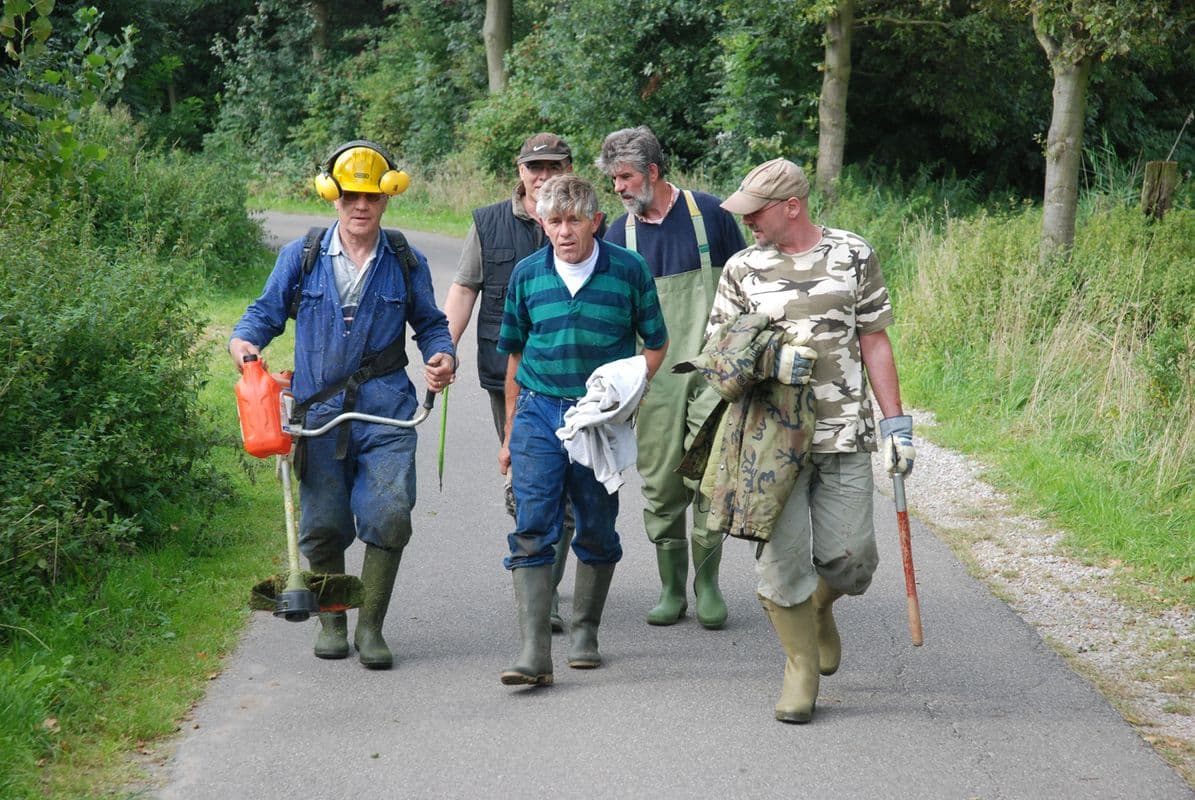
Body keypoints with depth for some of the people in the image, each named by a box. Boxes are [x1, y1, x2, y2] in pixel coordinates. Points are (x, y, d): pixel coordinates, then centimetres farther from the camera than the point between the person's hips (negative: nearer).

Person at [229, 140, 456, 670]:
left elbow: (429, 324, 16)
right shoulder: (301, 257, 6)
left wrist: (442, 357, -5)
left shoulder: (406, 263, 6)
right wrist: (243, 342, -9)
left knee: (389, 515, -13)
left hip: (386, 412, -1)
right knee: (323, 525, 6)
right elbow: (266, 311, 11)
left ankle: (371, 626, 2)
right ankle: (331, 621, 28)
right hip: (319, 412, 1)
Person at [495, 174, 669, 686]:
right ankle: (534, 652, -12)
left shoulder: (628, 270, -4)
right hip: (538, 413, 1)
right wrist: (509, 434, 14)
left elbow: (656, 343, 6)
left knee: (597, 532, 9)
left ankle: (584, 633, 28)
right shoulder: (527, 274, 2)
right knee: (532, 530, -9)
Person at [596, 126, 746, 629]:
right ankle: (671, 589, 15)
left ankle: (708, 585, 3)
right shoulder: (620, 233, 8)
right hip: (654, 377, 3)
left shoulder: (709, 214, 1)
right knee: (660, 484, 3)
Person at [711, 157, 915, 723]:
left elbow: (874, 343, 8)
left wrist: (895, 423, 5)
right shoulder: (743, 269, 6)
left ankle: (820, 606, 34)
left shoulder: (853, 256, 5)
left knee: (849, 559, -1)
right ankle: (801, 667, 14)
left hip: (845, 439, 0)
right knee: (781, 558, -4)